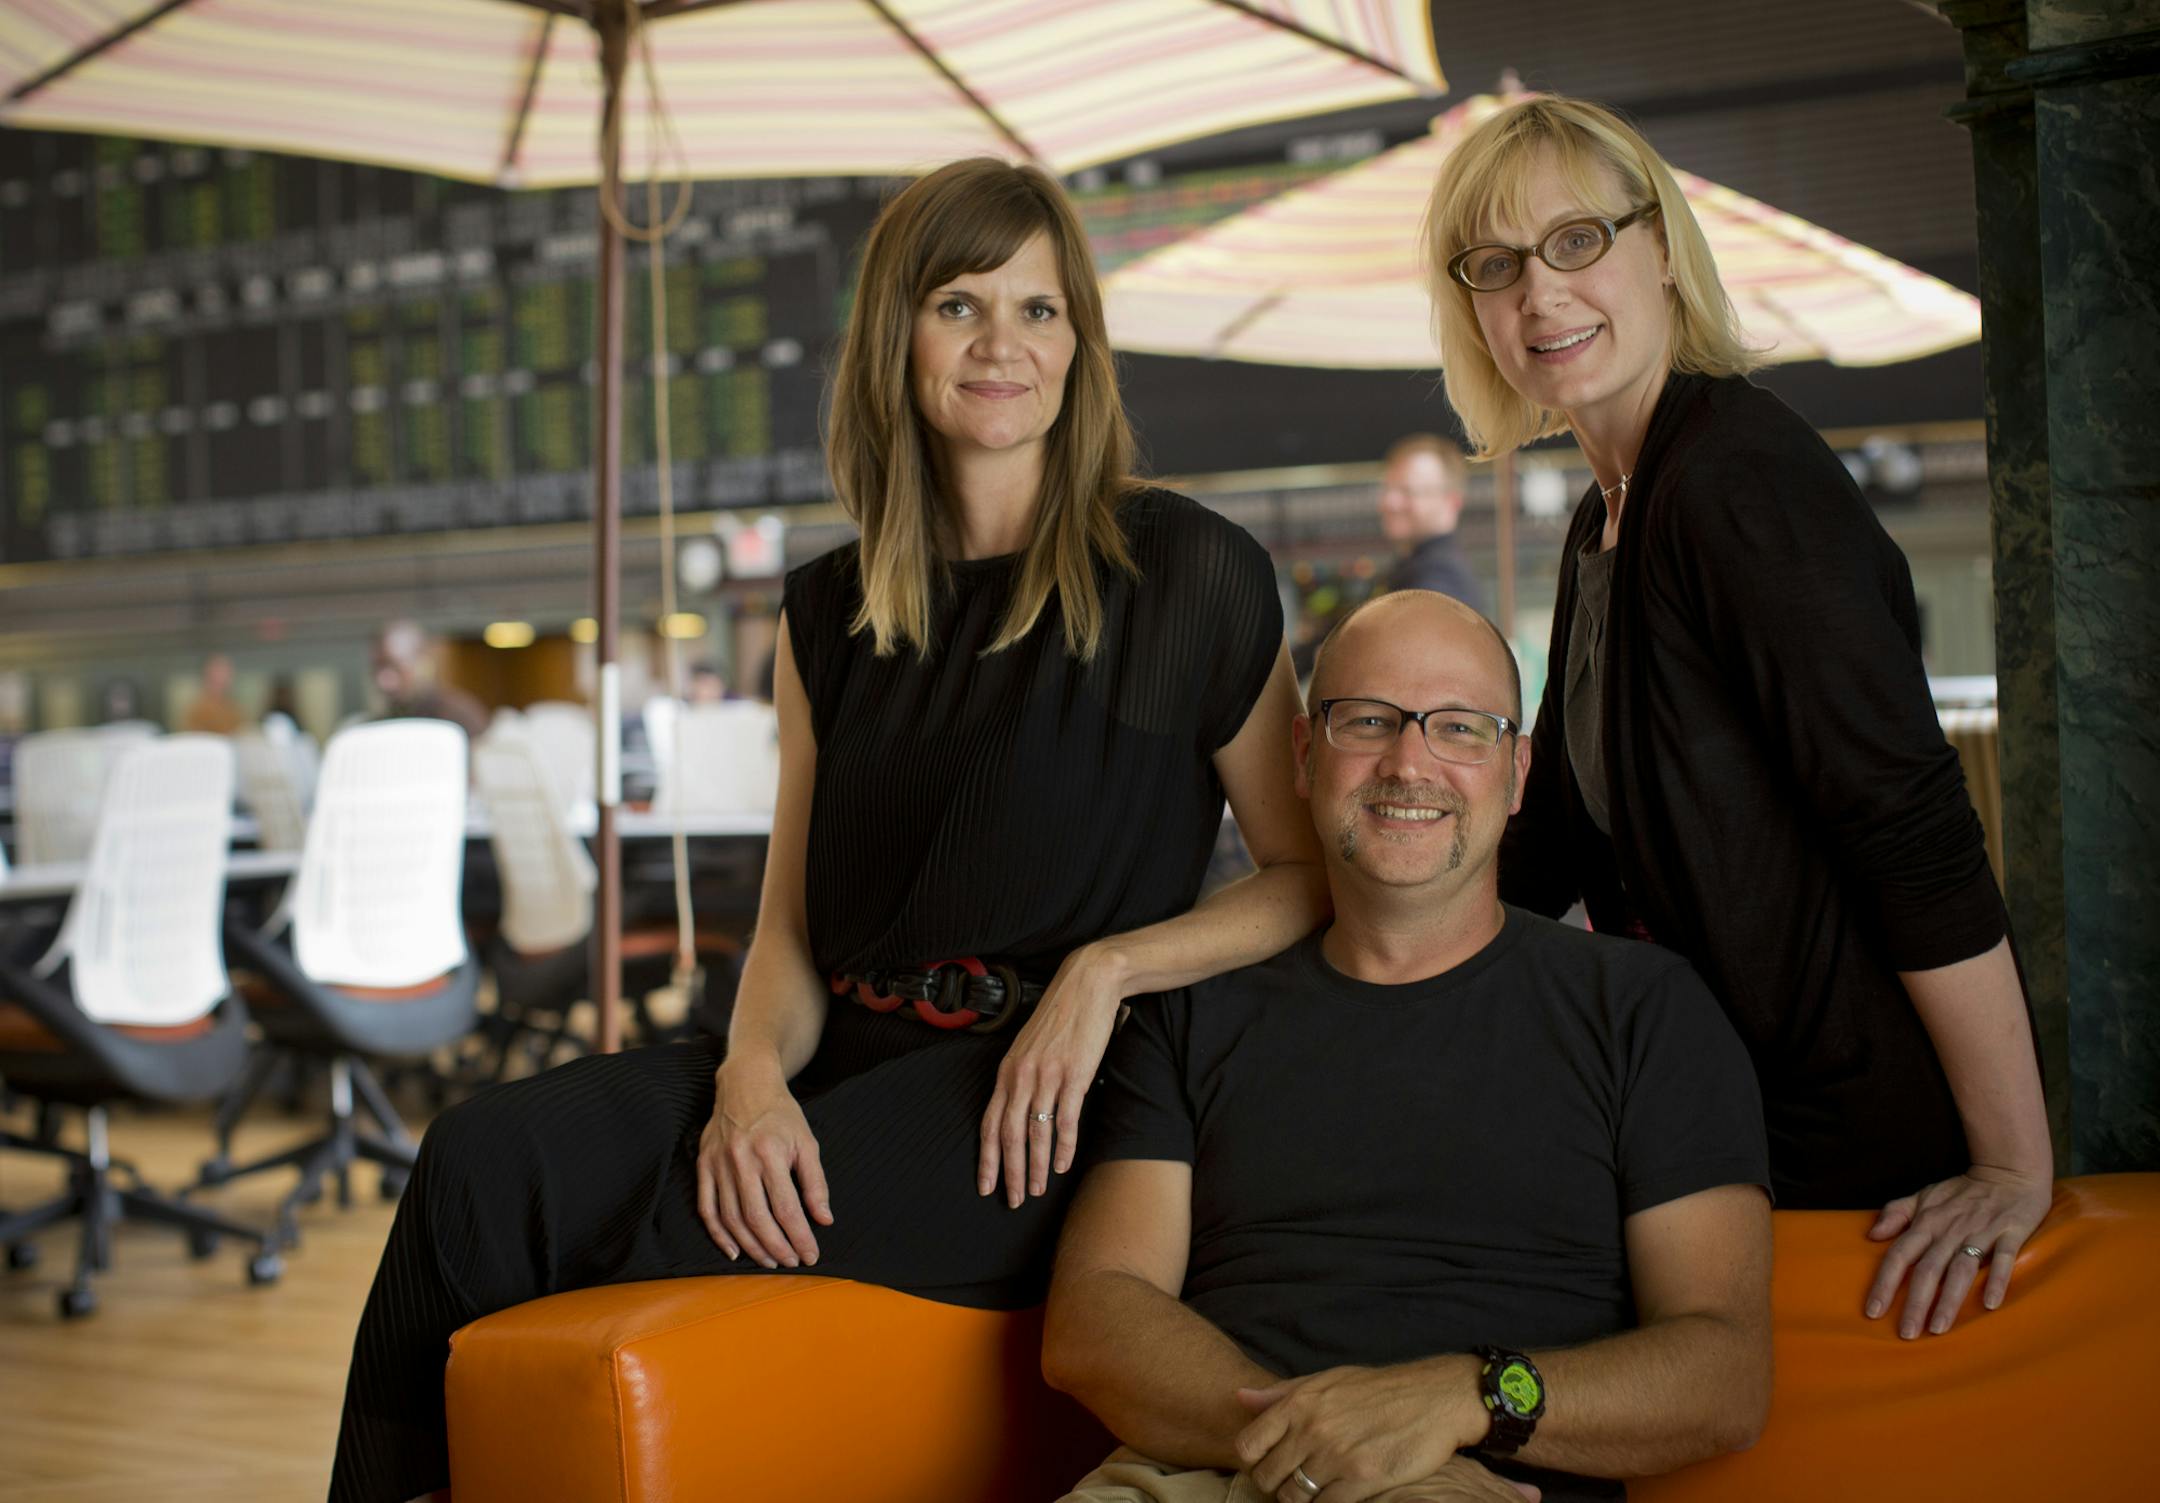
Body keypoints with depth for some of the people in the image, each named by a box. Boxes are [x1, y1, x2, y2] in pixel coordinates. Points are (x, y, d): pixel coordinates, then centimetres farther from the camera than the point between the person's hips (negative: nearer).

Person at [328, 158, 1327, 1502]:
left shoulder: (1189, 574, 0)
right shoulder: (831, 614, 14)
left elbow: (1313, 877, 4)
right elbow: (792, 929, 13)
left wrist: (1109, 968, -12)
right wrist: (753, 1074, -9)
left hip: (1030, 1109, -4)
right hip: (847, 1064, 5)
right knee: (487, 1154, -23)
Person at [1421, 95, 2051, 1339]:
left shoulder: (1741, 472, -19)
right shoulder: (1606, 516, 11)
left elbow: (1914, 825, -23)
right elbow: (1564, 833, 17)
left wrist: (2016, 1165, -24)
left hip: (1881, 1145, -9)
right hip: (1729, 1121, 9)